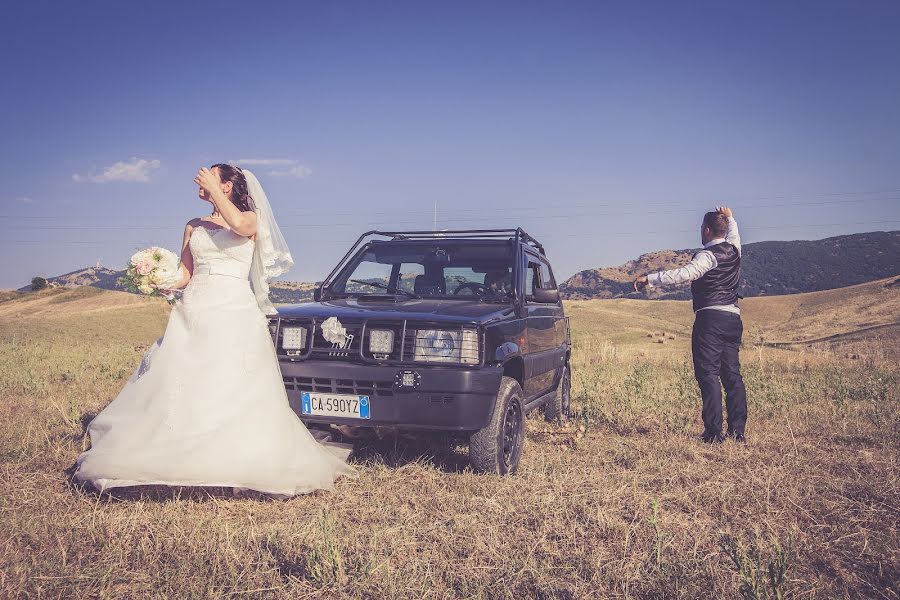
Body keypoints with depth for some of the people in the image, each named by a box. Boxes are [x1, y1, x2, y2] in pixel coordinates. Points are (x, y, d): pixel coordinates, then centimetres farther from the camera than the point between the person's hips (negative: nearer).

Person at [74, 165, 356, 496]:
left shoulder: (252, 218, 6)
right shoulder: (194, 226, 19)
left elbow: (239, 225, -20)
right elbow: (184, 273, 18)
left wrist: (214, 189, -10)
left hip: (234, 314, -5)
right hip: (193, 313, 5)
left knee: (236, 391, -9)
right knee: (179, 387, -2)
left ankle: (238, 466, -4)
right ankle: (177, 462, 3)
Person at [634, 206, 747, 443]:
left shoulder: (708, 255, -10)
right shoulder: (733, 249, 13)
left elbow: (684, 274, -25)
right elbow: (733, 233, 38)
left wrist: (649, 279, -21)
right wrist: (730, 217, 54)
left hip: (710, 317, -8)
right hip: (733, 318, 8)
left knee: (708, 373, -8)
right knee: (732, 373, 10)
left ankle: (714, 432, -12)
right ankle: (737, 430, 11)